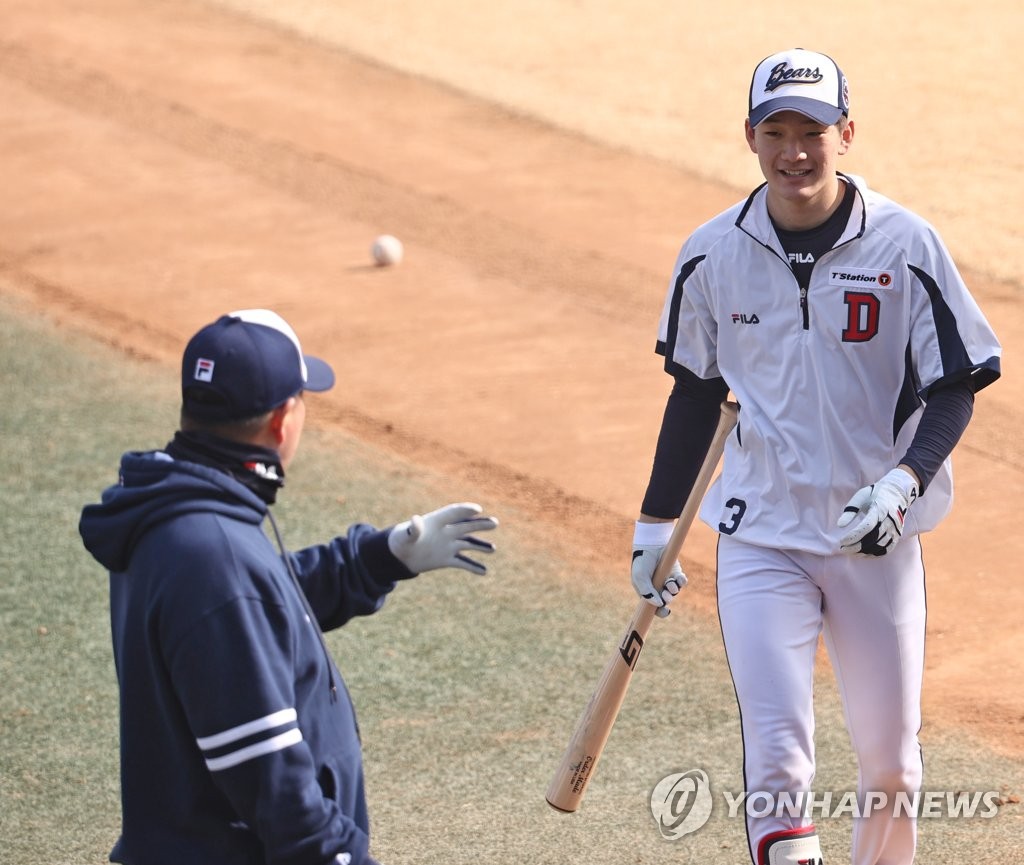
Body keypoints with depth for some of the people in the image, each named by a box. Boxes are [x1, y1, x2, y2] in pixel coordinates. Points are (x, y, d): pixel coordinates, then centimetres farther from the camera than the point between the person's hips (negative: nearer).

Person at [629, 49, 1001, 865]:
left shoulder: (905, 246, -10)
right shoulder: (713, 255, -3)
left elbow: (954, 389, -6)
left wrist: (902, 483, -24)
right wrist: (655, 525, 12)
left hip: (875, 536, 0)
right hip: (760, 539, 1)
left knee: (891, 762, 10)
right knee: (778, 762, -10)